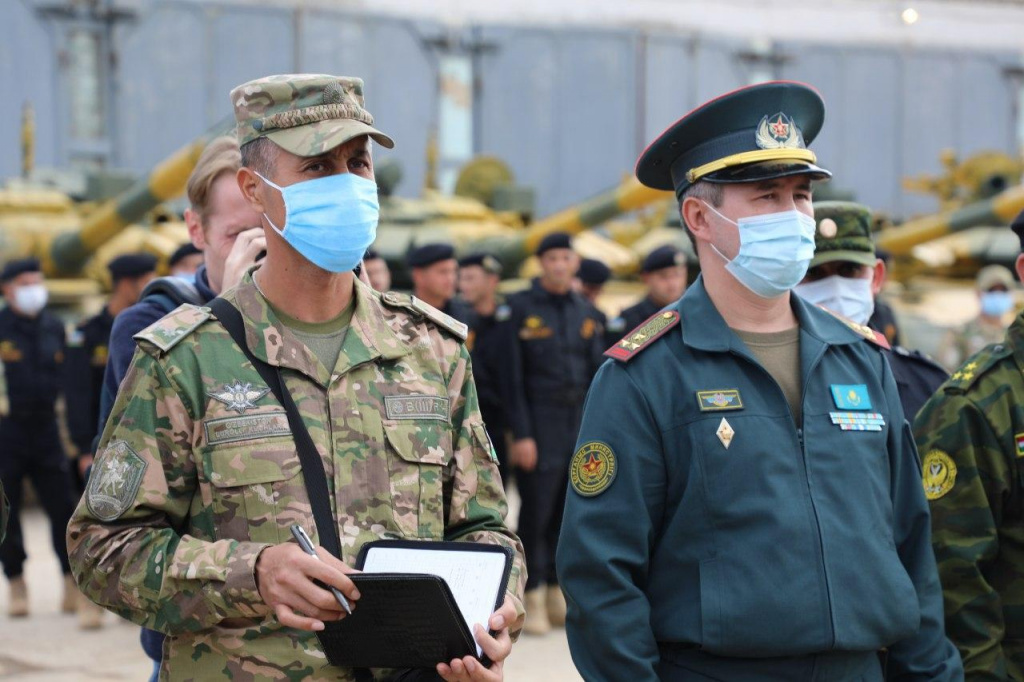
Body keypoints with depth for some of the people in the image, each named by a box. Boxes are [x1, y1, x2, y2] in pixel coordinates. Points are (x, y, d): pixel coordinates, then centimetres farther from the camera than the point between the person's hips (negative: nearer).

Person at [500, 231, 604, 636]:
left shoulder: (585, 312, 12)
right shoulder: (521, 308, -3)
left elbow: (596, 372, 14)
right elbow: (512, 376, -6)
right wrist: (521, 435, -11)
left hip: (581, 422, 5)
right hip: (540, 425, -5)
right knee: (536, 513, -4)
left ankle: (557, 593, 18)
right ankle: (533, 600, 3)